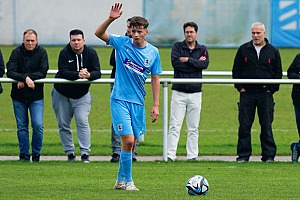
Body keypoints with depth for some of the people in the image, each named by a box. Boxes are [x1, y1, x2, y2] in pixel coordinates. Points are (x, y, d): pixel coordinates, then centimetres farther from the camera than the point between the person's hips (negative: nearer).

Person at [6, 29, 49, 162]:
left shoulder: (41, 52, -3)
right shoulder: (17, 52, -4)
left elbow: (43, 73, -12)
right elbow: (10, 72, -14)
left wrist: (23, 79, -19)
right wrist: (26, 78, -29)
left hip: (36, 96, -1)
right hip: (19, 96, 1)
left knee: (38, 126, -8)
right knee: (22, 127, 7)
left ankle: (36, 154, 8)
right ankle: (24, 155, 16)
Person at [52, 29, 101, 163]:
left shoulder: (91, 53, -9)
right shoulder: (64, 53, -15)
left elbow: (97, 73, -16)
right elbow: (63, 72, -27)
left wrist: (88, 75, -39)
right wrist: (78, 75, -44)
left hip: (82, 94, 0)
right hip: (62, 94, 0)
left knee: (82, 122, -12)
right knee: (63, 125, 6)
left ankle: (85, 153, -11)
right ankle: (70, 153, 17)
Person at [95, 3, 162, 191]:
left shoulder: (153, 52, 4)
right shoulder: (122, 43, -2)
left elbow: (155, 78, 9)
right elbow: (99, 33, -8)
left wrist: (156, 105, 4)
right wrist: (111, 19, -24)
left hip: (138, 102, 3)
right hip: (120, 99, -3)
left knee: (131, 144, 7)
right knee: (128, 140, -13)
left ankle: (121, 180, 21)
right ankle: (127, 180, -1)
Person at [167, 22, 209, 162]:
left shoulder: (202, 49, 10)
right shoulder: (177, 47, 5)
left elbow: (205, 64, -8)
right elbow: (175, 63, -12)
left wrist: (187, 60, -11)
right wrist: (196, 63, -8)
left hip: (195, 93, 2)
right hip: (178, 92, -2)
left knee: (193, 128, 5)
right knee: (175, 126, -7)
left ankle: (192, 155, 8)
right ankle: (170, 155, -9)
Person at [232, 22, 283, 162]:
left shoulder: (273, 51, 7)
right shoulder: (243, 49, 7)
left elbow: (278, 73, 9)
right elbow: (236, 70, 10)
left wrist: (272, 89, -1)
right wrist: (239, 87, 0)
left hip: (265, 94, 0)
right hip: (247, 93, 0)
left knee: (267, 127, 2)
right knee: (244, 126, 0)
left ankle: (268, 156, 8)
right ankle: (243, 155, 5)